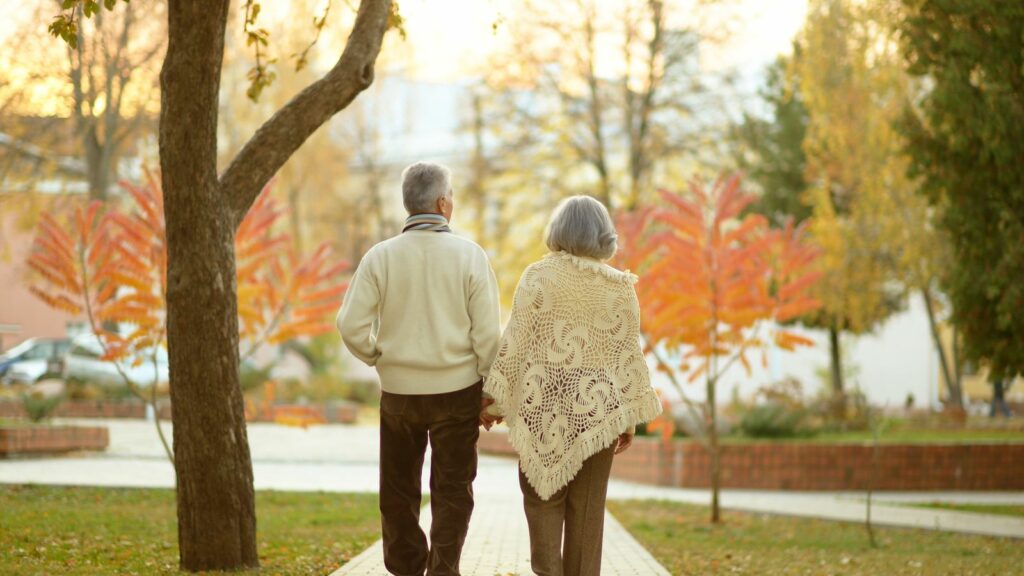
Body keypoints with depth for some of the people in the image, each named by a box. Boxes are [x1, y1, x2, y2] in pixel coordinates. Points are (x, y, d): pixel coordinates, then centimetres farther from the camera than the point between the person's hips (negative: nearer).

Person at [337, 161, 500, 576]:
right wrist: (493, 389, 2)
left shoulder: (381, 257, -5)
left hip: (398, 390, 1)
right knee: (452, 491, 8)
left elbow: (351, 326, -10)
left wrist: (379, 359, 8)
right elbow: (487, 332, -9)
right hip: (457, 389, -1)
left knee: (399, 490, 15)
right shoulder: (469, 255, -8)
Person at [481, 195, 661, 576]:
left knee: (543, 494, 7)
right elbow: (628, 354, 4)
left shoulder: (539, 275, -3)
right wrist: (629, 418, 10)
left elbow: (515, 343, -5)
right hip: (597, 409, 1)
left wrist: (493, 401, 3)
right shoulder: (620, 286, 2)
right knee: (587, 505, 7)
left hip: (545, 404, -1)